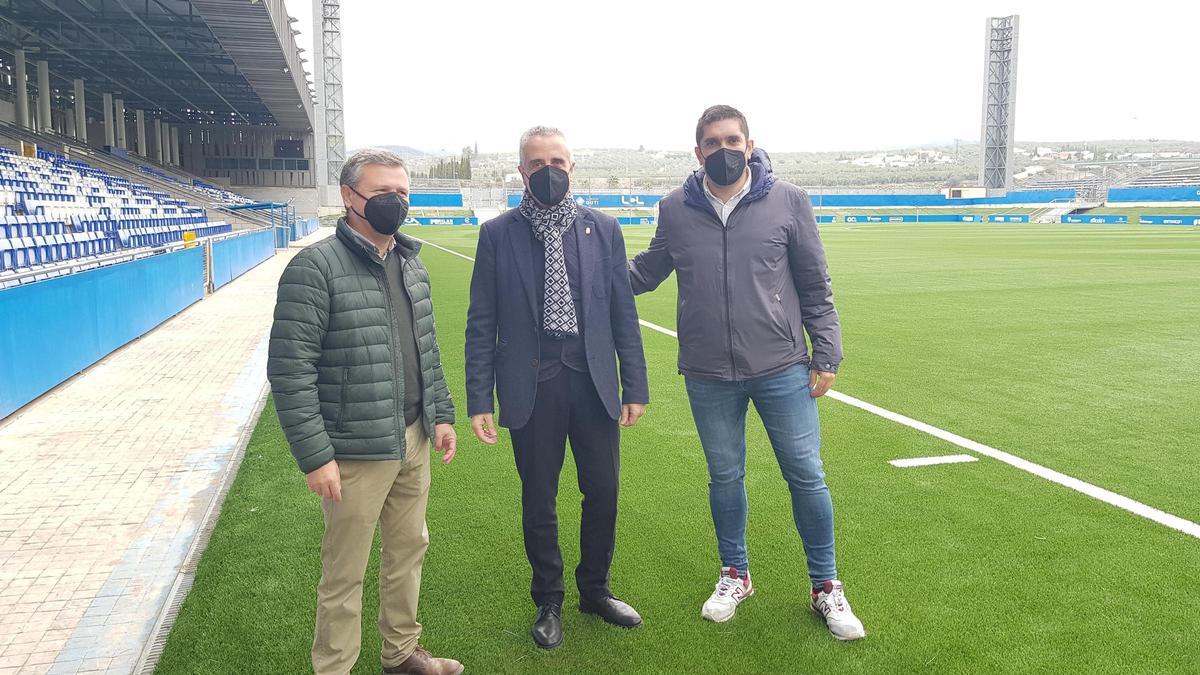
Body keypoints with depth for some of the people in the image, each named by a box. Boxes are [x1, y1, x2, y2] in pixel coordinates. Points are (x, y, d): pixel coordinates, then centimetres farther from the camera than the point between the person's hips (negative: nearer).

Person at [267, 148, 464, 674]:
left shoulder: (410, 262, 9)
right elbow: (289, 368, -17)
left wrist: (442, 413, 13)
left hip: (413, 441, 7)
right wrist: (315, 455, -18)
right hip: (357, 452, -7)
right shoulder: (316, 267, -14)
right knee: (345, 572, 6)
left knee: (409, 549, 20)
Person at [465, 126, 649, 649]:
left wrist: (635, 386, 2)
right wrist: (479, 400, -5)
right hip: (532, 386, -1)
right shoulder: (497, 234, -1)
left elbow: (623, 313, 5)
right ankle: (548, 601, 31)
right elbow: (481, 324, -1)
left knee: (603, 494, 9)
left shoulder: (603, 229, 4)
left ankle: (595, 590, 33)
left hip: (594, 382, 2)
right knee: (538, 501, 10)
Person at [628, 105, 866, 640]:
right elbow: (645, 272, 13)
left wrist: (826, 355, -1)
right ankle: (735, 575, 35)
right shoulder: (675, 209, 1)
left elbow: (815, 287, 2)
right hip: (708, 375, 2)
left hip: (783, 369, -1)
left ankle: (826, 585, 25)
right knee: (725, 477, 14)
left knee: (806, 476, 5)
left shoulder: (788, 201, -3)